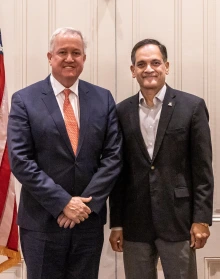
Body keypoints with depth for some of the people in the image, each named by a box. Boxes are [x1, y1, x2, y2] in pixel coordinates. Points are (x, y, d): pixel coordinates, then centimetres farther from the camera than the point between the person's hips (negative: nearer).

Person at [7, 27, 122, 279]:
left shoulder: (103, 99, 4)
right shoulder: (24, 100, -4)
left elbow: (113, 156, 0)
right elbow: (20, 161, -10)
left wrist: (87, 203, -11)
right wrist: (63, 203, -16)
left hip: (90, 218, 3)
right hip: (42, 221, -2)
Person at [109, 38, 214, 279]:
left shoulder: (192, 106, -2)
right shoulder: (122, 112, 5)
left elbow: (202, 169, -3)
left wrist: (201, 219, -7)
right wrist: (116, 223, 5)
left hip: (178, 219, -2)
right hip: (134, 223, 3)